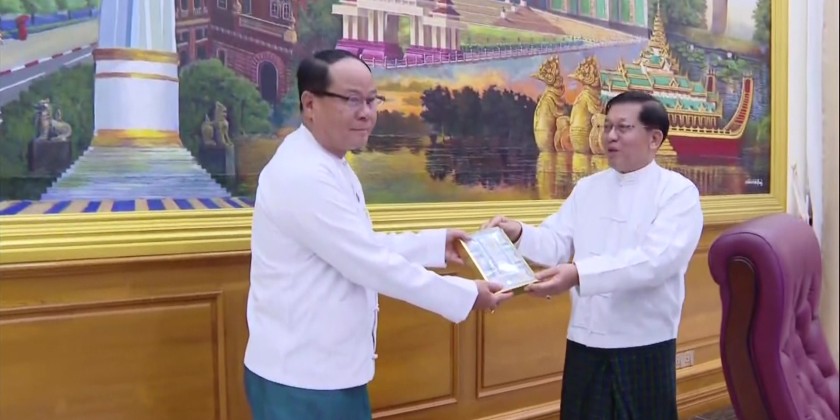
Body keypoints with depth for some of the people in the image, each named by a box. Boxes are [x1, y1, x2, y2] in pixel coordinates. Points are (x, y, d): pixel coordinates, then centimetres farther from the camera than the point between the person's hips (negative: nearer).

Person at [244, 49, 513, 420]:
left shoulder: (328, 165, 10)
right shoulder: (303, 175, -23)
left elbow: (365, 246, 18)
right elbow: (370, 263, -24)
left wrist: (435, 244, 13)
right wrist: (466, 295, -16)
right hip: (301, 377, -9)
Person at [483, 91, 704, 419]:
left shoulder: (679, 192, -7)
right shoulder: (586, 188, 11)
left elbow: (656, 260, -22)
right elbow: (557, 243, 5)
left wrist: (579, 274, -34)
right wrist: (519, 234, -16)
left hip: (645, 342, -4)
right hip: (586, 339, 5)